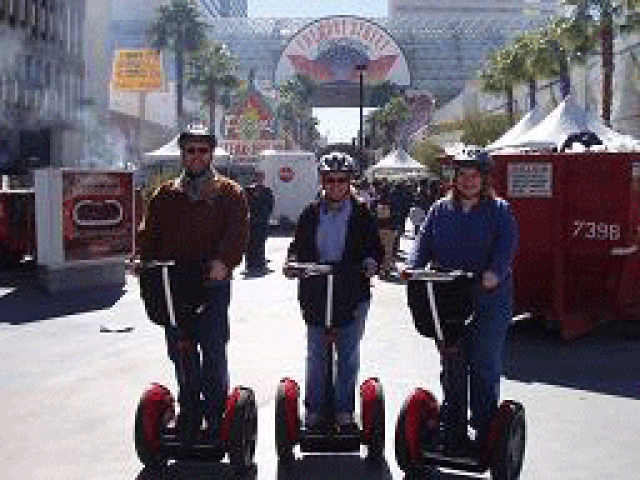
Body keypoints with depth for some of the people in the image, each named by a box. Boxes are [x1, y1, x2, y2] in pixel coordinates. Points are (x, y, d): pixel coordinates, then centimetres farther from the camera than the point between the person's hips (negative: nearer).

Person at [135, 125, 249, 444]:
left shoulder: (229, 193, 5)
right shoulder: (166, 195, 16)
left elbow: (238, 233, -9)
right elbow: (149, 232, 13)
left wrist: (223, 262, -27)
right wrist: (147, 261, -7)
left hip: (213, 283, -4)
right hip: (172, 284, 4)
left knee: (213, 352, -3)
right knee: (180, 352, 9)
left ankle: (216, 418, 9)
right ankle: (189, 413, 23)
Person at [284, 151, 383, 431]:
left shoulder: (362, 214, 3)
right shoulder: (311, 213, 8)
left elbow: (375, 248, 4)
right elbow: (298, 245, 13)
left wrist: (371, 262, -16)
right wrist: (293, 259, -8)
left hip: (352, 295, -1)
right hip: (315, 294, 1)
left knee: (348, 355, 6)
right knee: (316, 355, 7)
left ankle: (344, 409, 18)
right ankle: (314, 409, 18)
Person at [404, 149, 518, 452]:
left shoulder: (500, 211, 5)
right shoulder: (440, 210, 14)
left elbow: (507, 245, -10)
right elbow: (424, 242, 5)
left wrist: (495, 272, -29)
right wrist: (413, 268, -15)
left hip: (489, 300, -3)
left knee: (485, 366, -2)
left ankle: (485, 432, 9)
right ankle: (452, 431, 19)